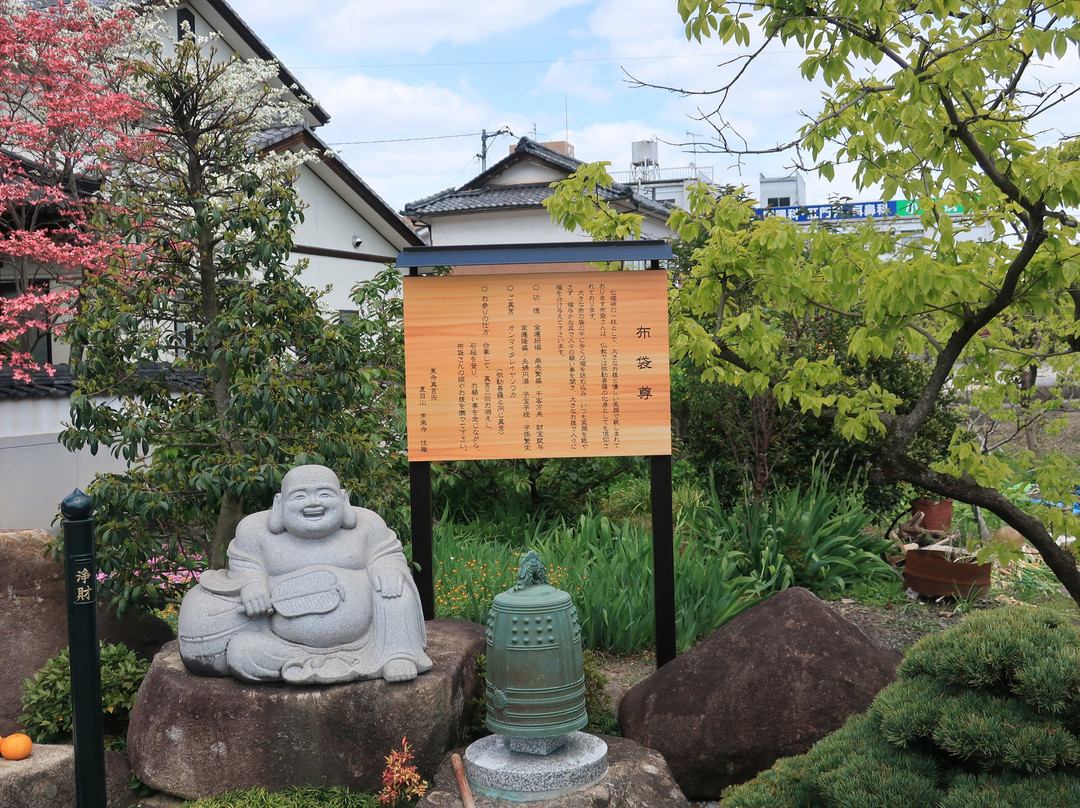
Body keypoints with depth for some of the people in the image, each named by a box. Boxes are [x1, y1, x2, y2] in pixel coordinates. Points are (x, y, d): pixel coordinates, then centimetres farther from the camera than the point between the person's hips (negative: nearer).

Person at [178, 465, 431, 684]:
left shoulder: (366, 523, 3)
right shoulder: (256, 529, 2)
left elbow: (390, 557, 5)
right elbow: (246, 570, 5)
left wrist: (388, 570, -19)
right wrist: (251, 585, -18)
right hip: (289, 645, 1)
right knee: (242, 652, -25)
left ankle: (397, 656, -15)